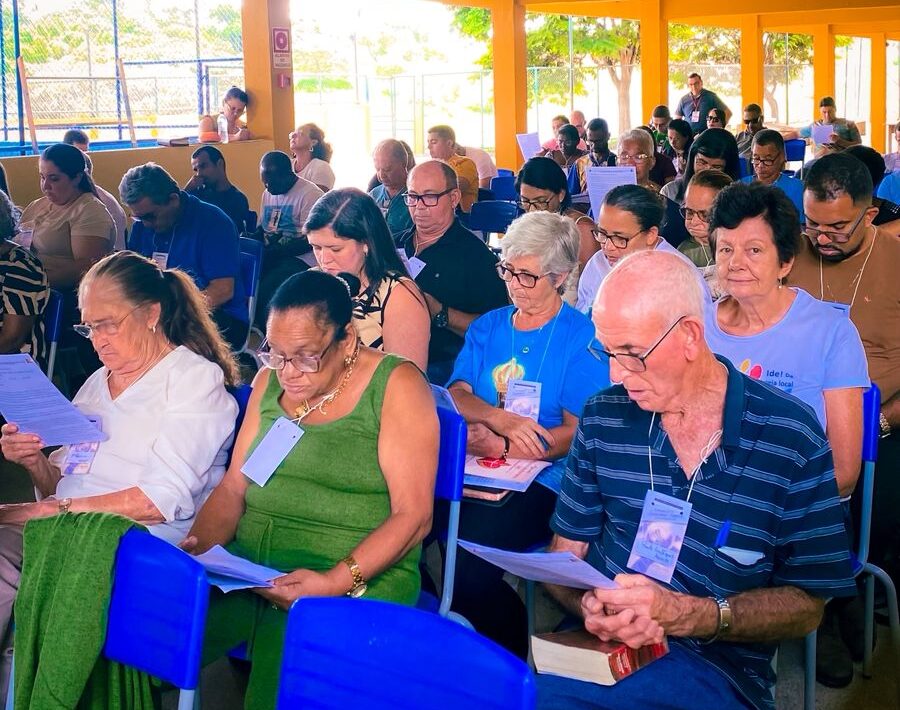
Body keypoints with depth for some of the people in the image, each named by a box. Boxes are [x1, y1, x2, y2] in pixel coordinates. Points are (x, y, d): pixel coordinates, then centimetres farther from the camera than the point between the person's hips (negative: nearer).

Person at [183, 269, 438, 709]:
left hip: (360, 575, -5)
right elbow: (233, 488, 13)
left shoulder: (396, 387, -6)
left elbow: (412, 516, -11)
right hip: (247, 566, 5)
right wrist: (196, 549, -6)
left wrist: (337, 583, -23)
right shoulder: (271, 381, 13)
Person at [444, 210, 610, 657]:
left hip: (541, 480, -5)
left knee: (467, 555, -30)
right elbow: (457, 395, 4)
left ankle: (514, 665, -2)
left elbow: (579, 433, -8)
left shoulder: (582, 339, -2)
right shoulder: (487, 327, 16)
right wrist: (500, 419, -17)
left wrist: (499, 446, -16)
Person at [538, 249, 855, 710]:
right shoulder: (603, 417, 5)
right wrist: (587, 603, -12)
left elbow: (805, 607, -1)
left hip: (715, 667, -4)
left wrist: (686, 615, -17)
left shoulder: (790, 436, -6)